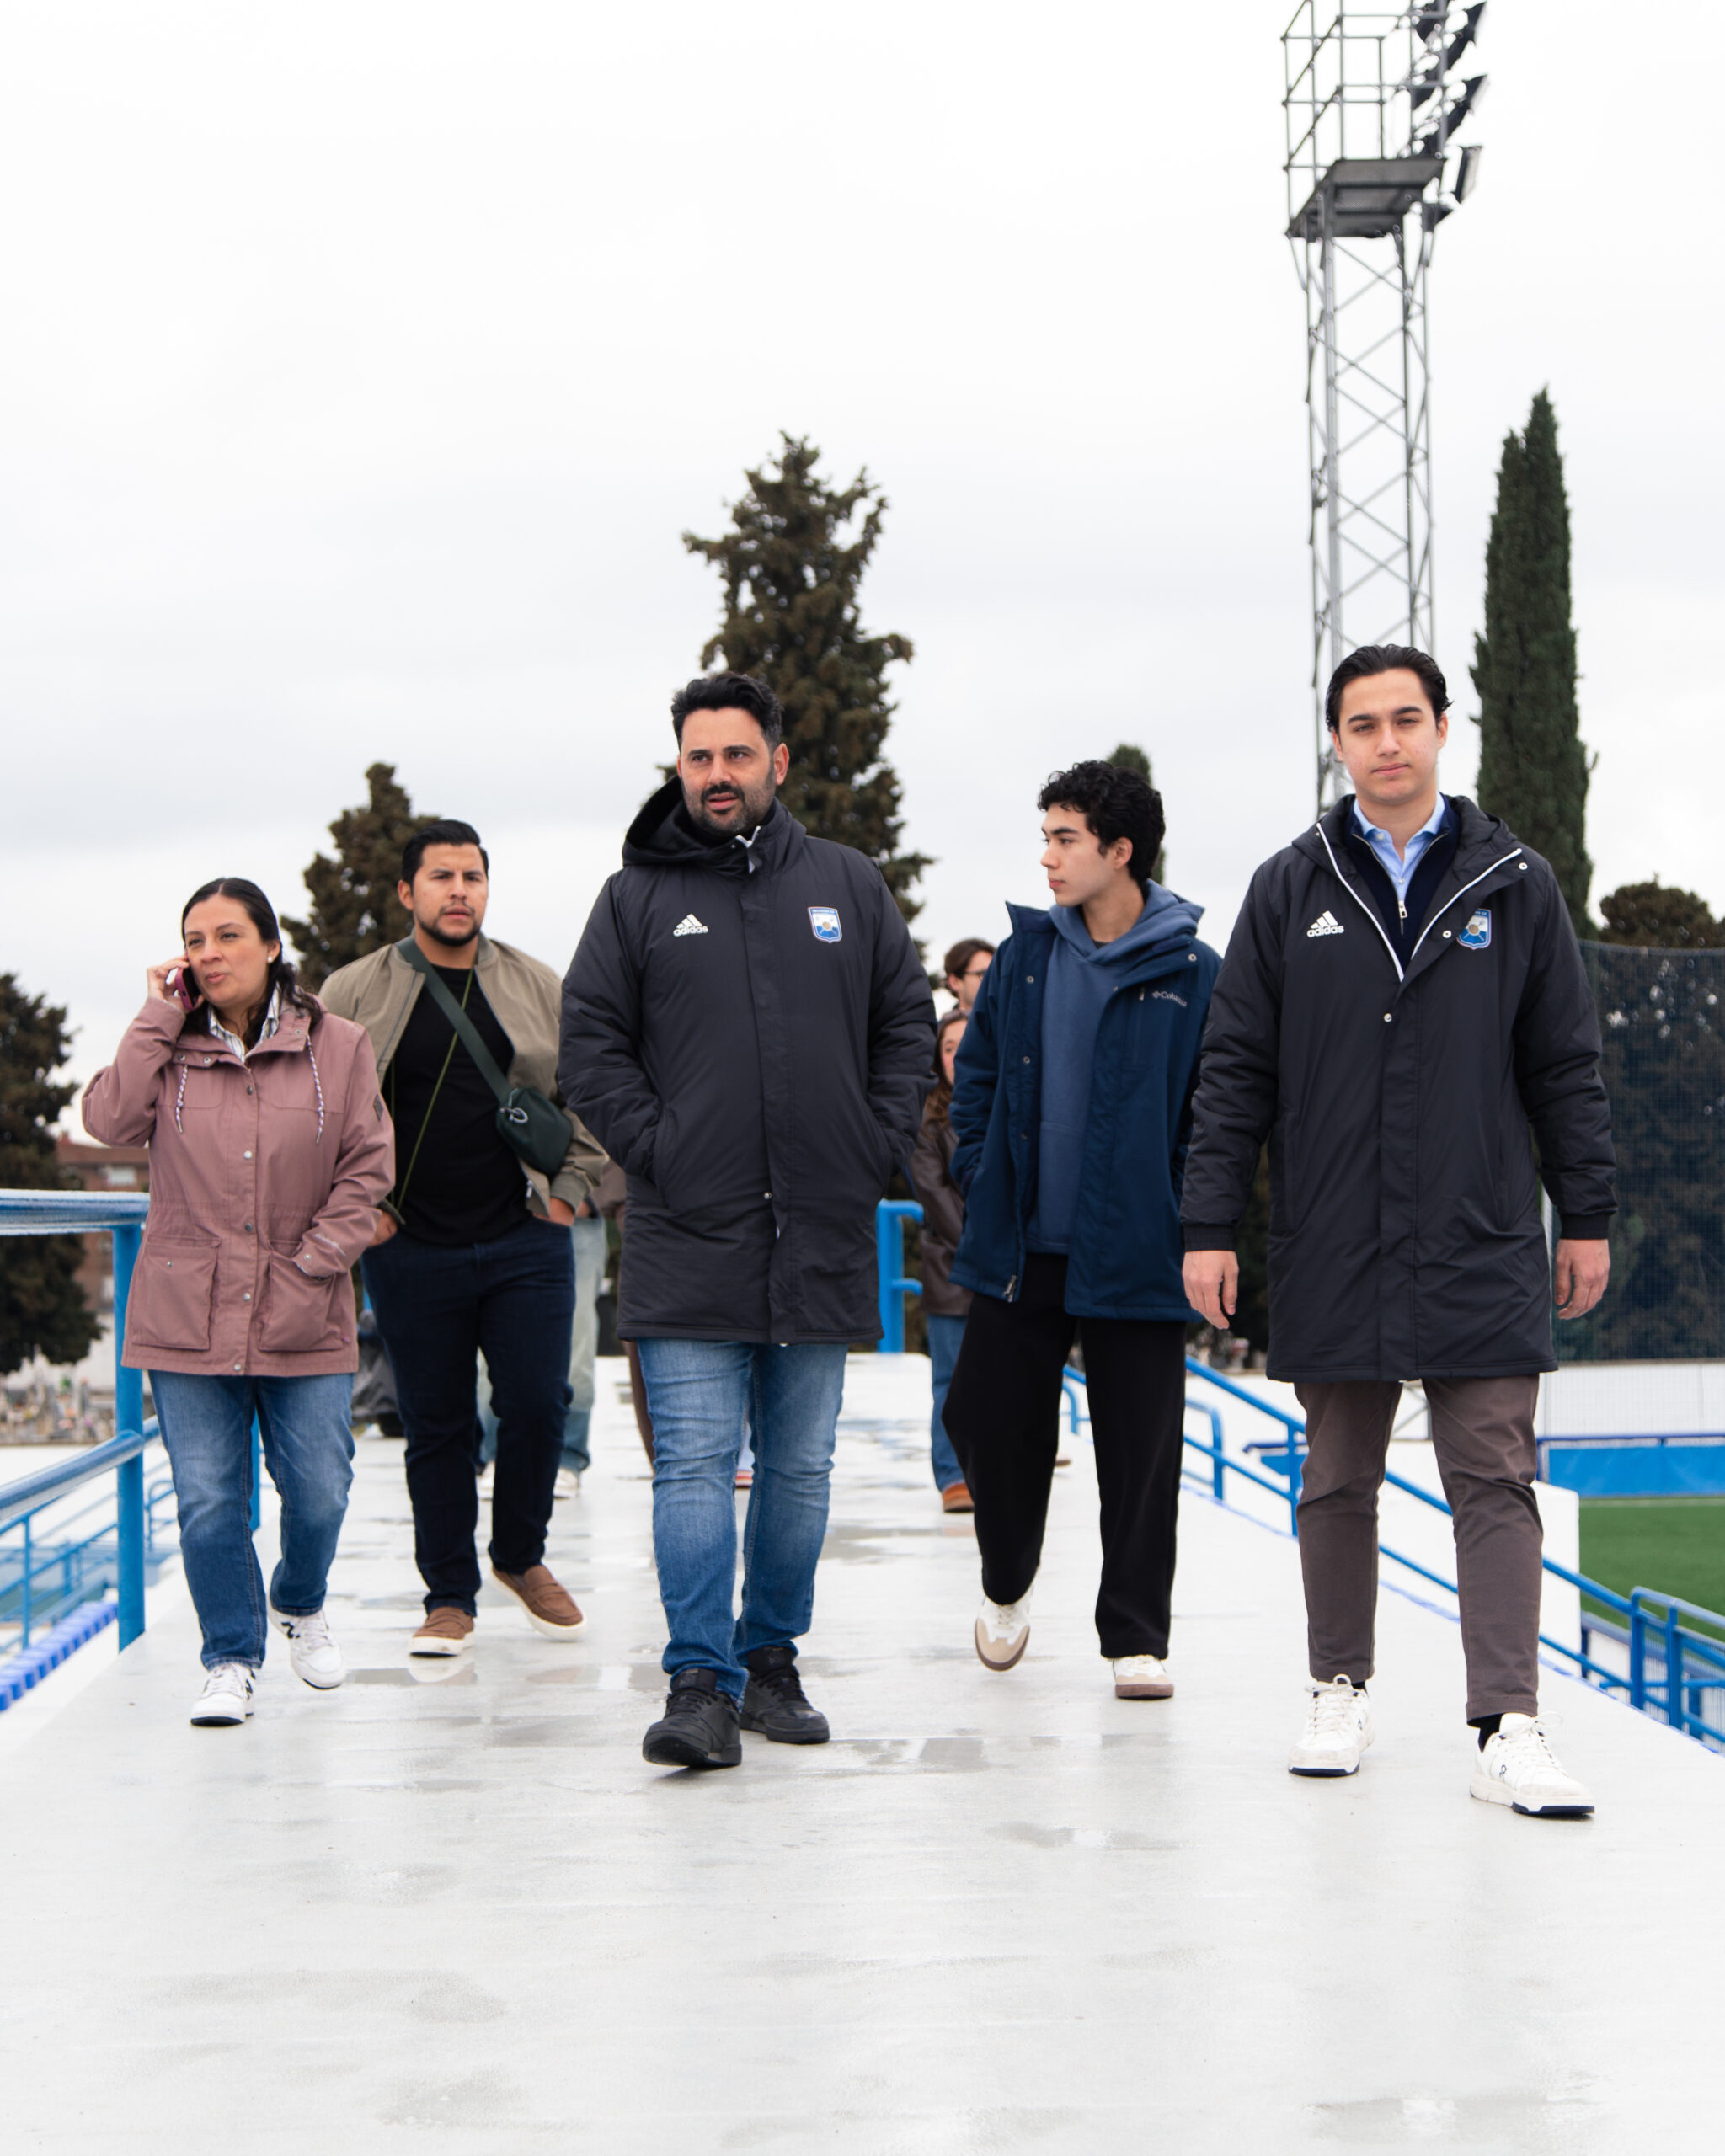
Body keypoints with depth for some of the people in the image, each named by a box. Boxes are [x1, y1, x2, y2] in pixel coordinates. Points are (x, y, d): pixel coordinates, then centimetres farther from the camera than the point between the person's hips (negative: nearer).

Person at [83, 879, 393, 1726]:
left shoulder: (337, 1047, 1)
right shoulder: (169, 1047, 3)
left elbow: (366, 1168, 2)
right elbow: (110, 1119, -14)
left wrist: (312, 1264, -6)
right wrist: (160, 1016, -10)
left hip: (304, 1324, 0)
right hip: (188, 1317, 0)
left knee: (319, 1492, 5)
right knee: (208, 1500, -1)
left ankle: (300, 1605, 36)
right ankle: (231, 1659, 15)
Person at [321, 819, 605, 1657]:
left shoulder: (539, 990, 5)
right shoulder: (353, 994, 1)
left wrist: (566, 1191, 5)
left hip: (527, 1244, 1)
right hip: (411, 1252, -1)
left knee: (537, 1406, -1)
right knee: (436, 1427, 4)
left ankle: (521, 1556, 23)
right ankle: (449, 1596, 15)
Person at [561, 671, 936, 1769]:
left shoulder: (849, 886, 9)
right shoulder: (637, 897, 3)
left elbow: (909, 1023, 12)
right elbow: (591, 1047, 2)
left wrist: (876, 1147, 1)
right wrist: (654, 1150, -8)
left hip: (824, 1238, 3)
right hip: (688, 1238, -2)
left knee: (801, 1468, 10)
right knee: (695, 1464, -8)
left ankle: (773, 1659, 22)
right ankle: (701, 1685, -8)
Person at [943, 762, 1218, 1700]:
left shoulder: (1192, 974, -4)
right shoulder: (1024, 956, 7)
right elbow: (976, 1071, 17)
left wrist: (1192, 1220, -6)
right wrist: (979, 1171, 7)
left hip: (1135, 1258, -3)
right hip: (1018, 1245, 4)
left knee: (1139, 1452, 0)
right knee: (988, 1421, 7)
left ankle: (1137, 1638, 11)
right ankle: (1006, 1586, 33)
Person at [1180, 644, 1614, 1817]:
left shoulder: (1515, 883, 5)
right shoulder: (1292, 888, 5)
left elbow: (1566, 1066, 8)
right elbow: (1236, 1071, 5)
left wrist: (1588, 1216, 6)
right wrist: (1210, 1224, 0)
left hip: (1483, 1252, -1)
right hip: (1331, 1254, 1)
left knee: (1496, 1480, -5)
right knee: (1338, 1482, 10)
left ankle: (1510, 1726, -5)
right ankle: (1341, 1690, 24)